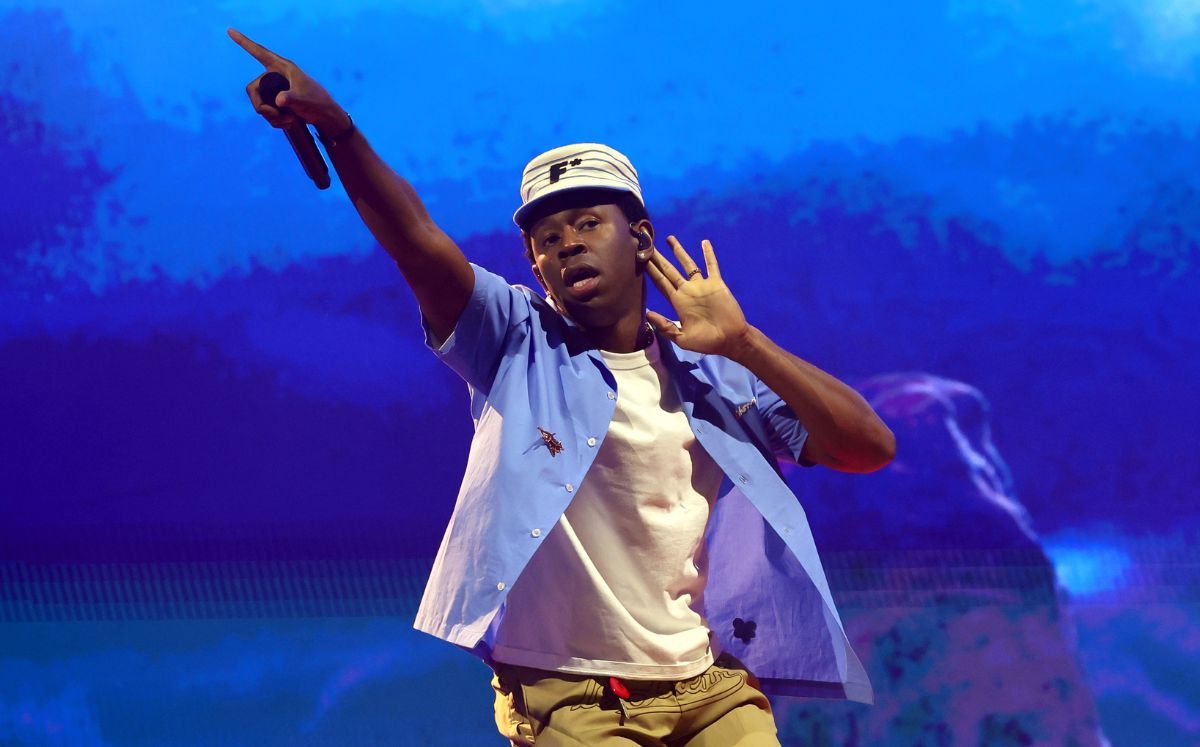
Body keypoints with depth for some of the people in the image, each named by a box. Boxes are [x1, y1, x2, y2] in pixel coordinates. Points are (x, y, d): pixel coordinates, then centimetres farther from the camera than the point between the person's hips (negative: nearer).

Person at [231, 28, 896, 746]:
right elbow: (418, 238, -15)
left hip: (716, 688, 2)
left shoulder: (715, 377, 8)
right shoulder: (518, 343, 2)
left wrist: (743, 343, -6)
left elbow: (871, 448, 0)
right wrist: (334, 124, -31)